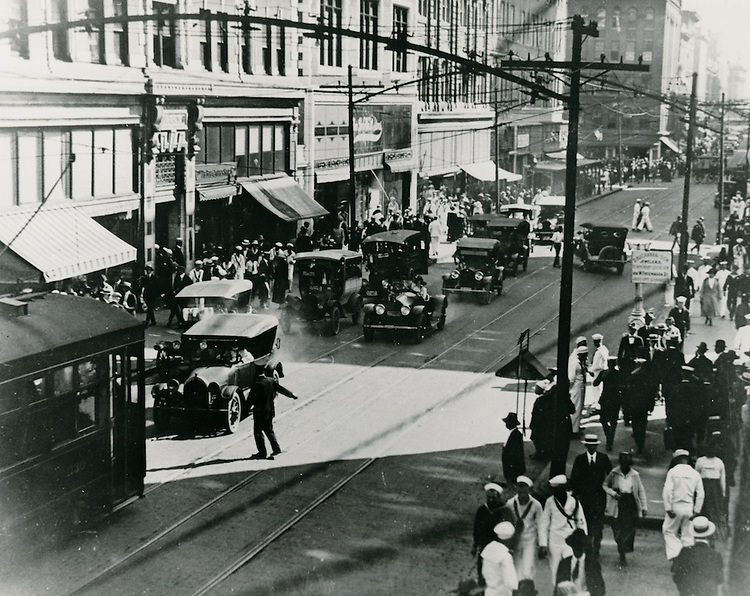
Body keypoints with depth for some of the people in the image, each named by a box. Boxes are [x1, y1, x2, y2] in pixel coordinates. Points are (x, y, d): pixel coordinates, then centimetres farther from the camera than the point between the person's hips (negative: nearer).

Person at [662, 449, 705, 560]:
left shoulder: (673, 472, -6)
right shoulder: (695, 474, 4)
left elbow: (667, 491, -13)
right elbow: (700, 494, 3)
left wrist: (668, 508, -9)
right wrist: (696, 510, 7)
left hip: (675, 506, -3)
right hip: (689, 507, 3)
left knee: (669, 531, 10)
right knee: (687, 535, 11)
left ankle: (674, 554, -7)